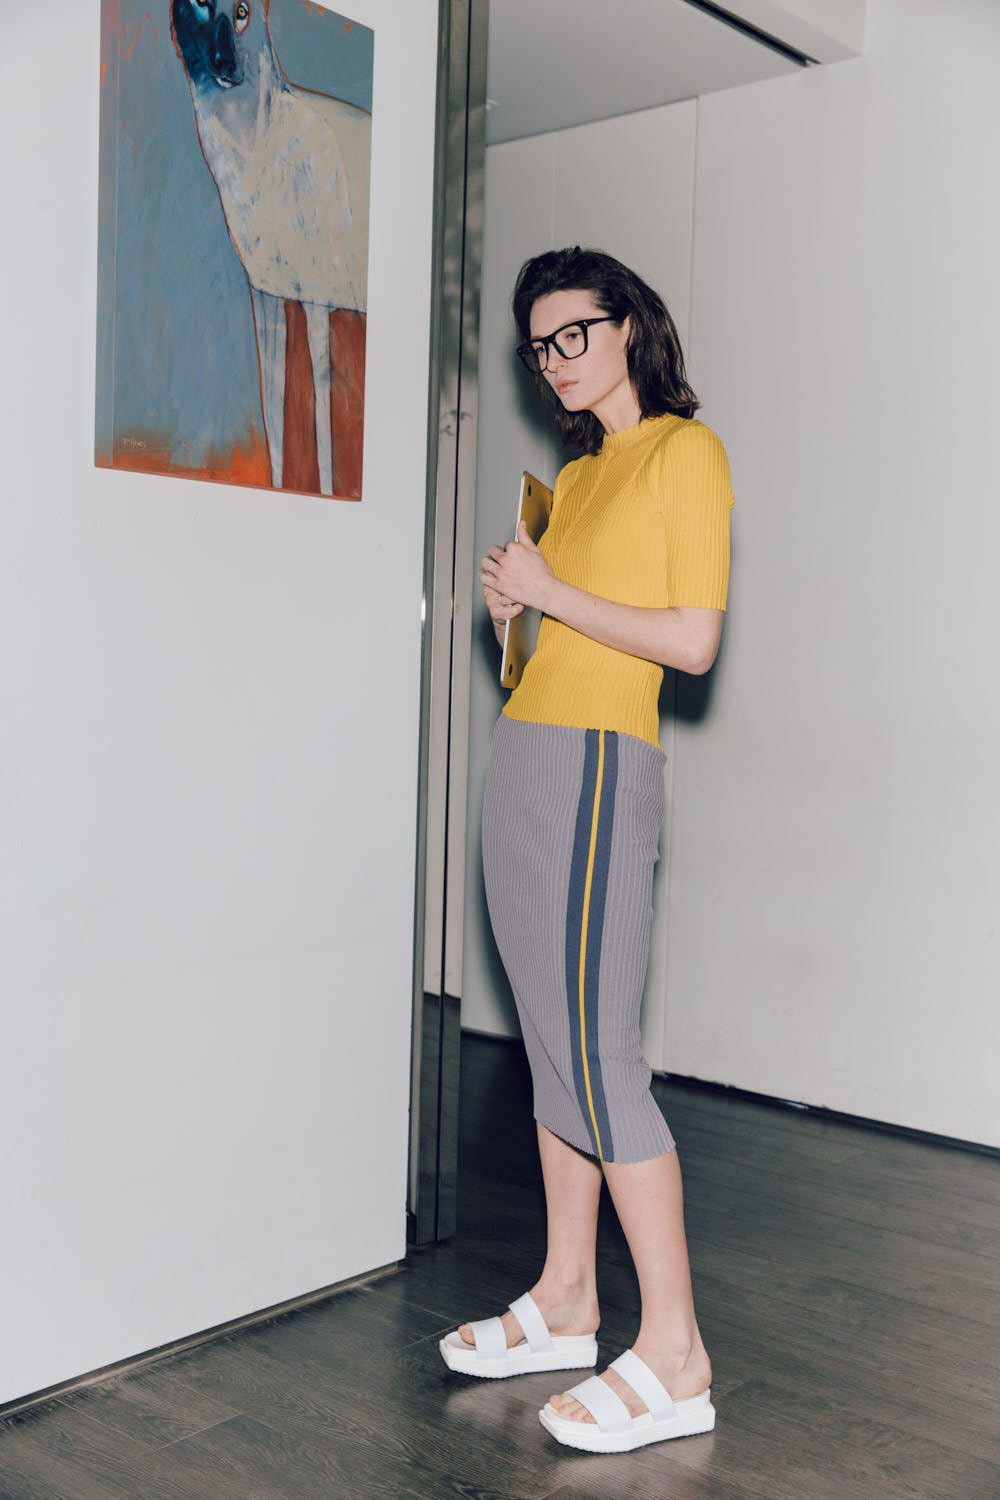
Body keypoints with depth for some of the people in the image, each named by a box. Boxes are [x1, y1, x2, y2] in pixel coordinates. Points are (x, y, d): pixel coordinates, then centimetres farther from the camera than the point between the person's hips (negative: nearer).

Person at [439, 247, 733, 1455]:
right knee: (553, 1042, 9)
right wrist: (511, 605, 6)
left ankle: (674, 1355, -2)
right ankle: (566, 1301, 20)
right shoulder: (574, 473, 21)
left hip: (595, 765, -8)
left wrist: (553, 593, -9)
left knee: (595, 1047, -11)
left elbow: (692, 640, -13)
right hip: (524, 756, 8)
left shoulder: (685, 451, -3)